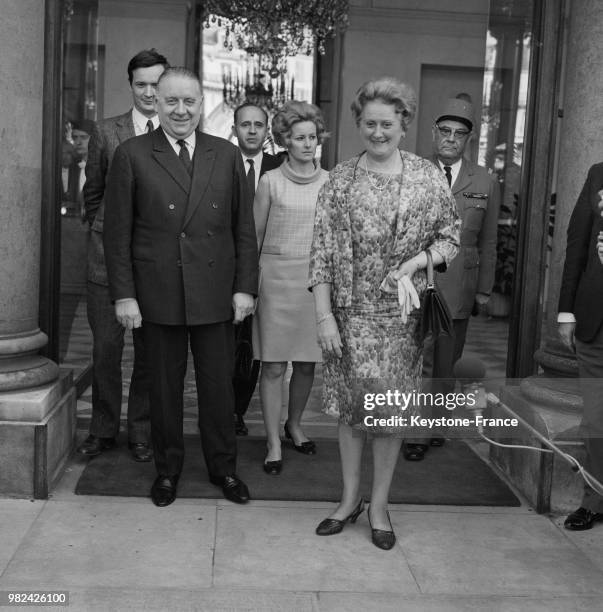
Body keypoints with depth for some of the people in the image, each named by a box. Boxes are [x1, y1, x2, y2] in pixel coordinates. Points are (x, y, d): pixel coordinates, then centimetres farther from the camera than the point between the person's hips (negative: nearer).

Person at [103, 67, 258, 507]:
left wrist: (245, 286, 0)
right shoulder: (132, 155, -1)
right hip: (158, 294, -1)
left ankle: (223, 467, 29)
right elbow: (117, 232, -1)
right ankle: (167, 468, 30)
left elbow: (244, 227, 7)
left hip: (216, 294, 2)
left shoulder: (227, 155, 6)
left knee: (219, 385, 10)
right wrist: (124, 294, -6)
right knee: (164, 387, 11)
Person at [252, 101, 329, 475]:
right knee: (274, 365, 0)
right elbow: (254, 235, 5)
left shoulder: (329, 182, 7)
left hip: (317, 277, 3)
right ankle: (274, 444, 10)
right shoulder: (271, 182, 0)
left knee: (307, 362, 10)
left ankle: (295, 424, 33)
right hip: (277, 276, -2)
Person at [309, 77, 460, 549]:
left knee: (392, 410, 6)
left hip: (402, 313, 0)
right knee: (351, 406, 9)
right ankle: (350, 498, 26)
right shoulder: (341, 180, -1)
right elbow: (322, 252, -3)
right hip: (351, 312, 0)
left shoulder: (428, 175, 1)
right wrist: (324, 316, -10)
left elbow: (451, 236, 6)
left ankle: (379, 506, 22)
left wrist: (414, 262, -13)